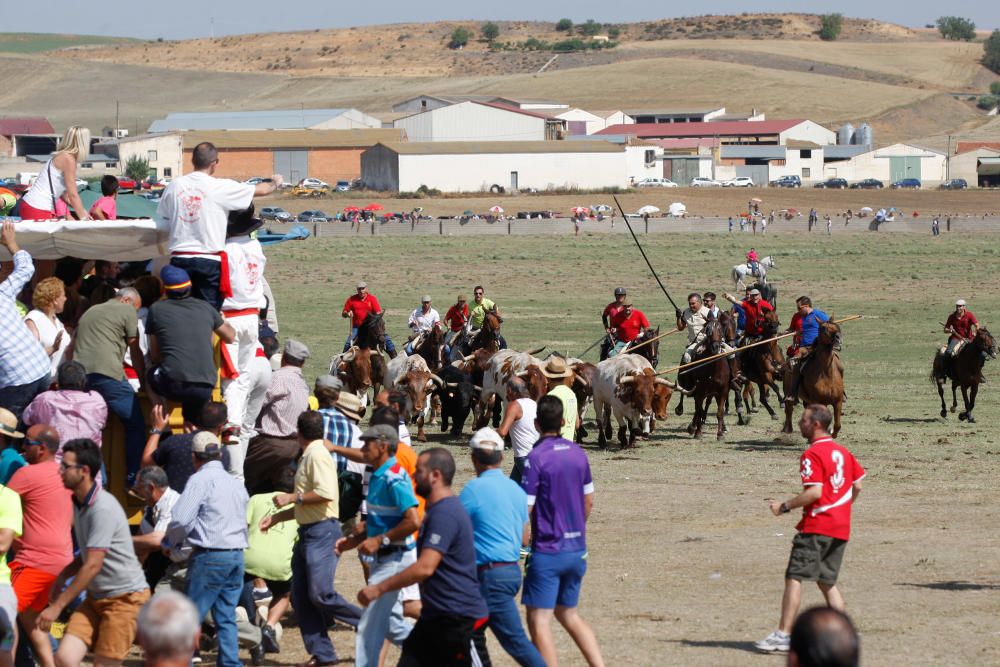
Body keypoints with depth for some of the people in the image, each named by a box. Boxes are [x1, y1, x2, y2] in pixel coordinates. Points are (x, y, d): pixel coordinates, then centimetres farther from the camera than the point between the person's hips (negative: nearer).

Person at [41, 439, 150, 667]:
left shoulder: (103, 508, -21)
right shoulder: (79, 503, 9)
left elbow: (93, 565, -23)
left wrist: (57, 606, -20)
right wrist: (63, 575, 3)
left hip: (125, 596, -8)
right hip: (96, 596, 8)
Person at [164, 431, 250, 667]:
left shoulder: (201, 480, -7)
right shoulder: (236, 484, 17)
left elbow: (181, 519, -15)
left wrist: (171, 542, 5)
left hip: (210, 558, -7)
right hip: (236, 555, 7)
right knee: (226, 617, 9)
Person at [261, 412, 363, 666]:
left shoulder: (317, 455, -10)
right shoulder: (307, 457, 20)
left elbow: (325, 493, -24)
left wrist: (292, 498, -14)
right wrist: (275, 518, 24)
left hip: (323, 531, -10)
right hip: (307, 533, 10)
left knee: (320, 594, -15)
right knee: (301, 597, 4)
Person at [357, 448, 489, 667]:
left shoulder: (444, 514, -20)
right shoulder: (439, 510, 14)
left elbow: (425, 567, -27)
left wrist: (379, 589, -22)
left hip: (460, 619, -11)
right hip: (435, 616, 11)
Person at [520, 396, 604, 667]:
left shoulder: (537, 457, -14)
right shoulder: (577, 453, 5)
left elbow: (525, 509, -15)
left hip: (547, 551, -7)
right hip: (577, 550, 7)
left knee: (539, 620, -2)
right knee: (568, 614, 20)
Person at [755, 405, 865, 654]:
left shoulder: (812, 454, -12)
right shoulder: (843, 452, 14)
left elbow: (814, 492, -20)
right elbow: (857, 486, 17)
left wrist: (784, 506, -12)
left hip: (816, 526, -8)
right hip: (841, 528, 8)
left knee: (794, 577, -8)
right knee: (827, 582, 16)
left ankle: (783, 634, -15)